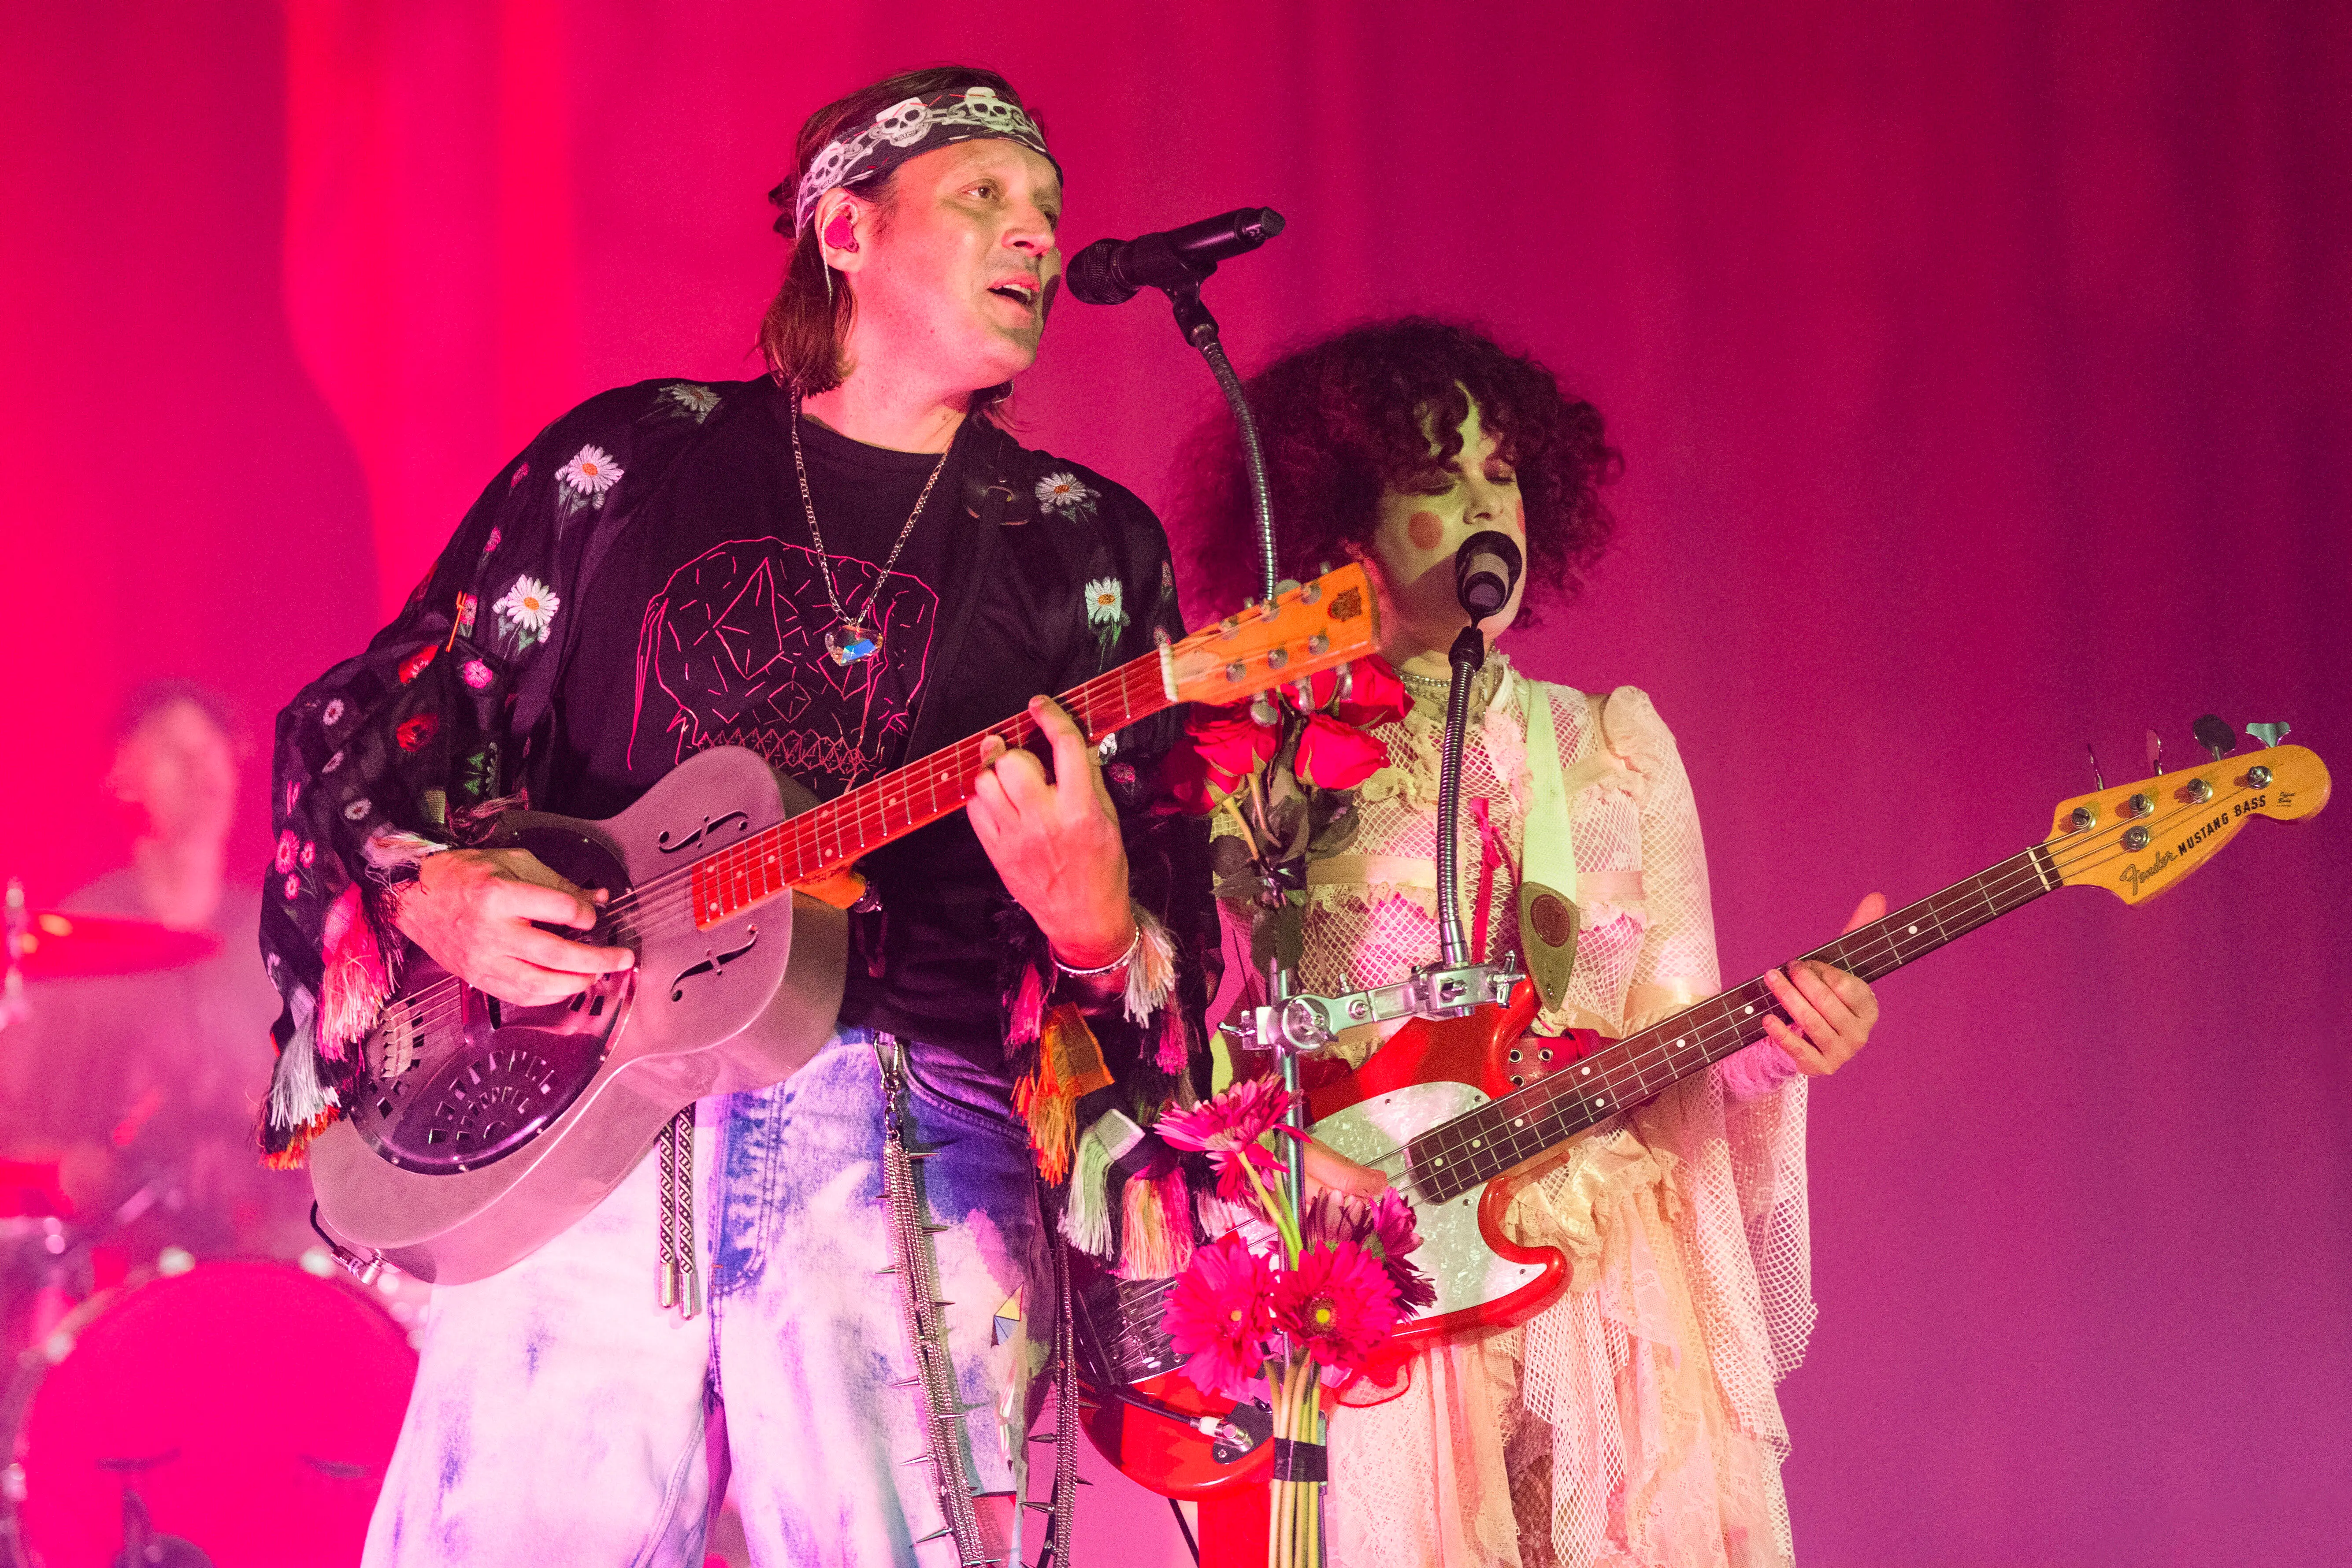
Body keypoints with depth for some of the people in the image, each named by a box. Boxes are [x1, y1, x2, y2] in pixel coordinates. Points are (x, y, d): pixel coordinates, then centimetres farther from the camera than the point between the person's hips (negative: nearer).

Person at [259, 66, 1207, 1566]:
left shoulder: (1089, 545, 12)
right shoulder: (632, 456, 13)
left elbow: (1169, 923, 6)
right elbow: (374, 716, 15)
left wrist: (1089, 920, -17)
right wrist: (428, 887, -4)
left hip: (910, 1152, 0)